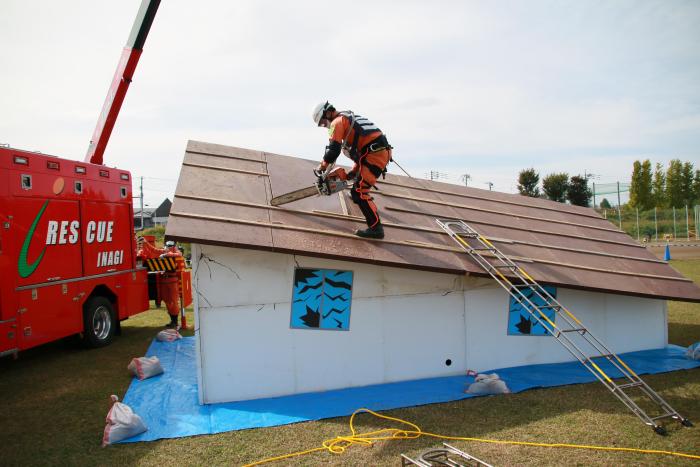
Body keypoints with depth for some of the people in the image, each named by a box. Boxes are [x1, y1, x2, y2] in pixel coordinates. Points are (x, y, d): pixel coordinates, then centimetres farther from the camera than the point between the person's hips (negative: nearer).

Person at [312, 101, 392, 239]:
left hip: (374, 155, -10)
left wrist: (322, 166, 3)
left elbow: (333, 149, -12)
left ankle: (376, 228, -17)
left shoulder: (337, 121, -2)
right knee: (359, 174, 39)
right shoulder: (351, 118, 27)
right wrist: (354, 170, 26)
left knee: (359, 191, -12)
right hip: (383, 150, 10)